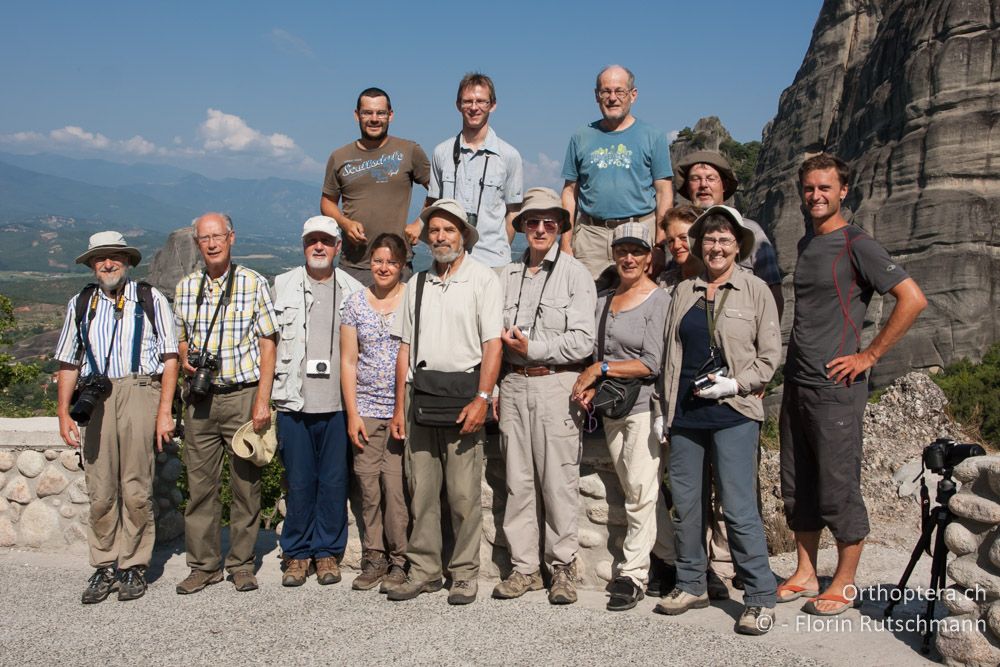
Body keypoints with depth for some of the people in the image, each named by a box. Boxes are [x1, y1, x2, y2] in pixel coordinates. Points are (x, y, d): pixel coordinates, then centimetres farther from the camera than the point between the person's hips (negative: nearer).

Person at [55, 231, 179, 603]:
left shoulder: (151, 300, 8)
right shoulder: (80, 305, 17)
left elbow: (169, 357, 3)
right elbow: (69, 363, 18)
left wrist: (164, 412, -4)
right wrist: (63, 413, 9)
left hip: (140, 394, -2)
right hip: (96, 400, 3)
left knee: (136, 490, -1)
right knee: (100, 491, 3)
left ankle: (133, 566, 10)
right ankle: (104, 566, 14)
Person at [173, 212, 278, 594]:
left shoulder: (253, 283, 0)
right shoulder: (185, 287, 11)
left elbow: (268, 344, -2)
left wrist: (262, 400, -9)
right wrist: (185, 359, -3)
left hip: (243, 395, -3)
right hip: (199, 399, 3)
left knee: (246, 483, 2)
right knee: (200, 483, 5)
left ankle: (242, 564, 14)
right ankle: (204, 565, 17)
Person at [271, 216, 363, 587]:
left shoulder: (353, 291, 9)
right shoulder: (281, 286, 9)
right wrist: (265, 395, 6)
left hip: (338, 402, 0)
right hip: (294, 400, 0)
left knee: (334, 480, 3)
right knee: (298, 481, 4)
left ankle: (328, 551, 16)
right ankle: (297, 553, 16)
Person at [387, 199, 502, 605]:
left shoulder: (482, 278, 3)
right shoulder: (417, 283, 16)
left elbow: (492, 344, -5)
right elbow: (405, 347, 16)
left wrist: (482, 399, -15)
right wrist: (400, 406, 11)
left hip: (462, 392, -4)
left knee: (463, 493, -3)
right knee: (421, 490, 6)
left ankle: (465, 574, 8)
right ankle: (423, 571, 16)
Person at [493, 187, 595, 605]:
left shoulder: (575, 274, 2)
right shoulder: (507, 275, 16)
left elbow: (582, 342, -7)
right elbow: (494, 336, 16)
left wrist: (530, 348, -9)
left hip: (555, 385, -4)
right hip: (513, 385, 4)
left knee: (558, 480, -3)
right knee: (518, 481, 6)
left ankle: (563, 567, 9)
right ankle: (524, 567, 14)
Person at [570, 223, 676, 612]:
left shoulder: (659, 301, -6)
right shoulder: (604, 302, 15)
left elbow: (652, 363, -13)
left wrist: (601, 369, -10)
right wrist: (591, 388, -1)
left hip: (644, 405, -7)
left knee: (640, 489, -8)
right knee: (641, 492, 11)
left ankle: (632, 575, 0)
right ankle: (671, 561, 22)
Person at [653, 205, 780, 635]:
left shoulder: (755, 290, 3)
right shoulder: (683, 292, 14)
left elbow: (770, 354, 1)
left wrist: (736, 383, -12)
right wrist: (667, 406, 12)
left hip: (733, 413, -4)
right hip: (685, 413, 5)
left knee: (739, 508, -8)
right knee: (685, 504, 9)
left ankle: (760, 598, 3)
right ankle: (691, 585, 24)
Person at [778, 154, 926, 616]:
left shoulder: (856, 245, -8)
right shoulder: (806, 244, 15)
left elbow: (913, 299, -16)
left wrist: (869, 356, -14)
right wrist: (795, 356, 14)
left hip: (835, 388, -8)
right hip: (796, 383, 8)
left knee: (838, 488, 1)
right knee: (797, 487, 12)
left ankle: (844, 584, 14)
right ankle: (805, 574, 25)